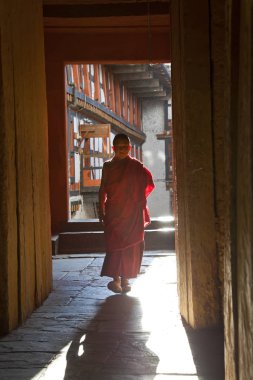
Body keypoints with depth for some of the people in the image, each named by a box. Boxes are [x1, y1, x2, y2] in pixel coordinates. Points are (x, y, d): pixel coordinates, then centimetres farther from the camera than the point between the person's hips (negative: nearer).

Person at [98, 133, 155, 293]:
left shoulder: (136, 166, 0)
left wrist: (139, 200, -3)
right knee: (114, 245, -2)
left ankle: (124, 278, 11)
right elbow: (103, 189, 6)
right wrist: (101, 210, 3)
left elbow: (148, 184, 3)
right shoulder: (108, 166, 4)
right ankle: (115, 278, 3)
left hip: (132, 213, 0)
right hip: (113, 212, 0)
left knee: (130, 246, 2)